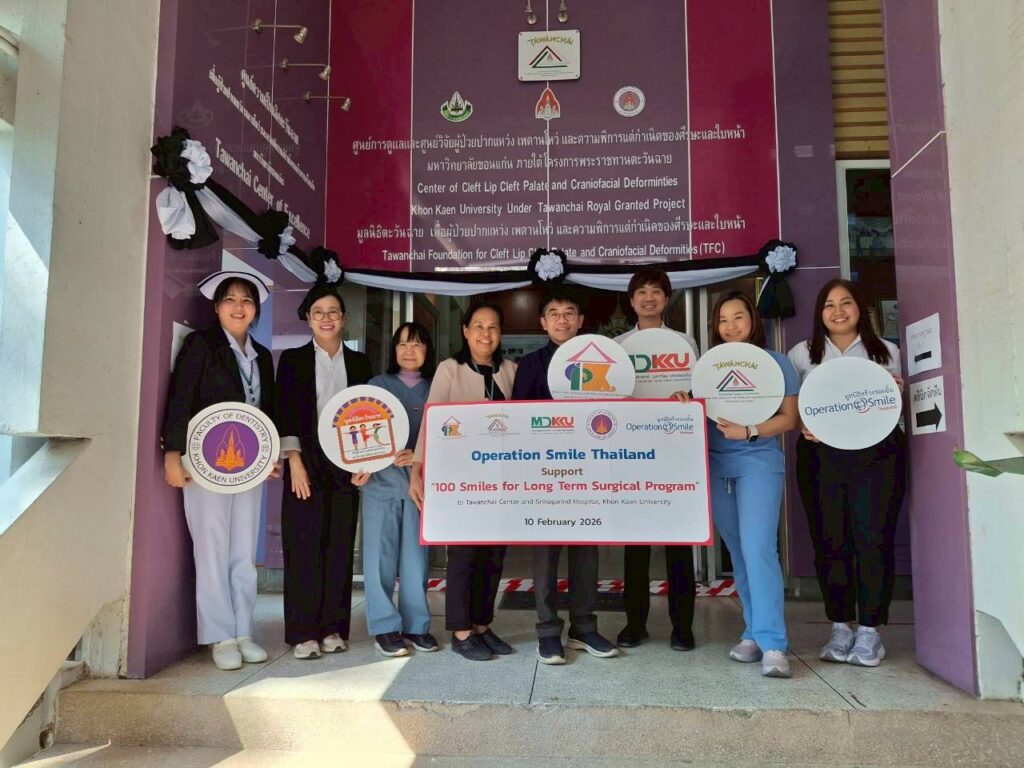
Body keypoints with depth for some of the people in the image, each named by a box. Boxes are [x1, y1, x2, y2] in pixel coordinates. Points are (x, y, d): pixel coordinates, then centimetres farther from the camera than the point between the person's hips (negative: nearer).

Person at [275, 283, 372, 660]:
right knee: (304, 546, -2)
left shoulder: (359, 362, 12)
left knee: (340, 546, 3)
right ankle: (304, 632, 6)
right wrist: (295, 462, -10)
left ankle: (333, 628, 13)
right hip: (307, 462, -2)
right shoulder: (293, 359, 5)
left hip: (346, 465, 2)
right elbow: (286, 414, -1)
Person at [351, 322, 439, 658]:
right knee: (381, 556, 0)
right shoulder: (377, 384, 9)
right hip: (382, 480, -1)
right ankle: (384, 627, 8)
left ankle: (416, 625, 15)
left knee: (416, 556, 6)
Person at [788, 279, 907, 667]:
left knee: (873, 540, -2)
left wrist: (896, 394, -6)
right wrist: (801, 424, -10)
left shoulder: (886, 351, 10)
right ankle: (840, 627, 15)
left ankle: (869, 631, 10)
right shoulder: (803, 354, 8)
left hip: (876, 454, 0)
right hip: (821, 456, 0)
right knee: (830, 541, 3)